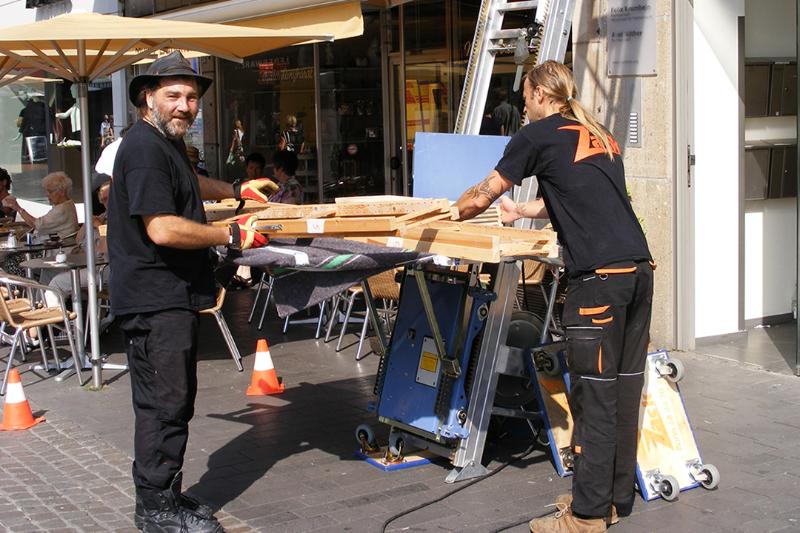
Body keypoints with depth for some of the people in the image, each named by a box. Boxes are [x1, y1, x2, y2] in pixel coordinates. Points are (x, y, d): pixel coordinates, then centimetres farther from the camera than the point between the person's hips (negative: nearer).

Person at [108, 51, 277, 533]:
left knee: (176, 400, 15)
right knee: (164, 403, -6)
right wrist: (234, 235, -17)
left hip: (175, 295, 11)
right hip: (154, 299, -11)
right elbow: (163, 228, -25)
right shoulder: (144, 149, -16)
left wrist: (236, 190, 32)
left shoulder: (170, 144, 18)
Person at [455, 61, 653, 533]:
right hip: (640, 268, 8)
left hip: (599, 276, -7)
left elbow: (482, 197, 10)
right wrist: (521, 210, 49)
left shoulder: (539, 135, 3)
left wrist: (451, 214, 31)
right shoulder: (602, 138, 23)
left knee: (595, 394, -3)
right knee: (626, 386, 12)